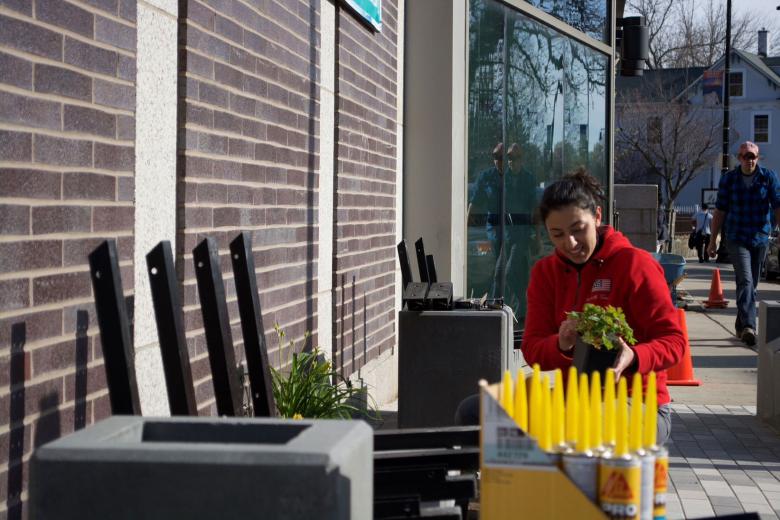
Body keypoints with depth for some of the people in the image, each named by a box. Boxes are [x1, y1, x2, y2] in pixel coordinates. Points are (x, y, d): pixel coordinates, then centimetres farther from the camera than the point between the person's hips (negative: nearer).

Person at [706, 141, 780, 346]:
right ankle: (748, 327, -26)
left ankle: (741, 325, 27)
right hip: (736, 239, -2)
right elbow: (720, 211, 4)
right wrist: (712, 241, 5)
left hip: (760, 238, 2)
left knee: (752, 284, 11)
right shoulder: (728, 179, 0)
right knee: (745, 281, -17)